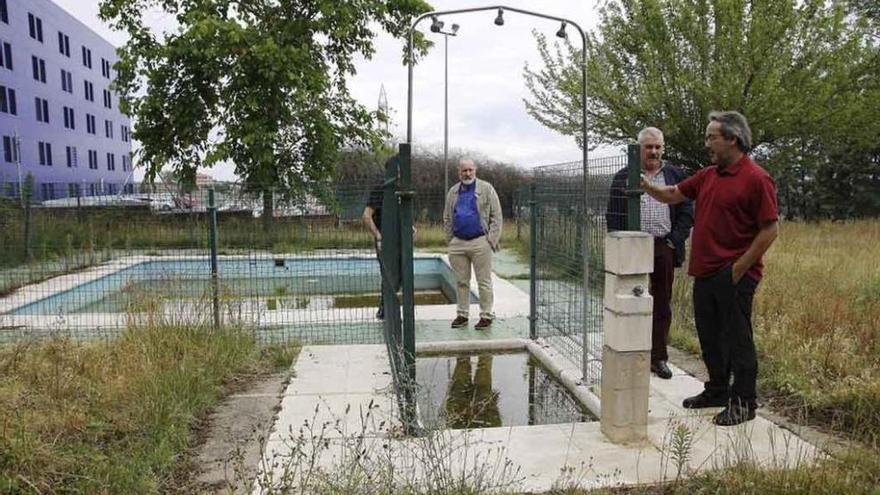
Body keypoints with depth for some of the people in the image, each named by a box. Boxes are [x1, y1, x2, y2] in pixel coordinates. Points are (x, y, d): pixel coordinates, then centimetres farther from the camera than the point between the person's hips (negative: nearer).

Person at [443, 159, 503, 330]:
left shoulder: (486, 189, 0)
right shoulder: (452, 192, 12)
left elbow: (496, 216, -3)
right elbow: (447, 218, 17)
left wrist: (492, 240, -9)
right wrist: (450, 240, 8)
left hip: (480, 242, -4)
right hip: (457, 243, 4)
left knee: (484, 282, 0)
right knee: (461, 282, 10)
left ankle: (486, 316, 7)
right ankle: (462, 314, 20)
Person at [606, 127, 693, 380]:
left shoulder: (676, 176, 10)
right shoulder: (623, 177, 7)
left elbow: (686, 212, 8)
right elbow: (613, 215, 3)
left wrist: (675, 241, -3)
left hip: (665, 248, 2)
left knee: (662, 304, 7)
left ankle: (658, 358, 17)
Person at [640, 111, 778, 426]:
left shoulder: (756, 179, -13)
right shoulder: (708, 175, 12)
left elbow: (770, 229, -14)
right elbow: (673, 195, 19)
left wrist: (740, 268, -15)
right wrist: (647, 186, -1)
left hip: (734, 275, -8)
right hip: (705, 272, 8)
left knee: (737, 338, 2)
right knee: (710, 336, 17)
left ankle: (744, 403, 15)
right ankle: (717, 391, 32)